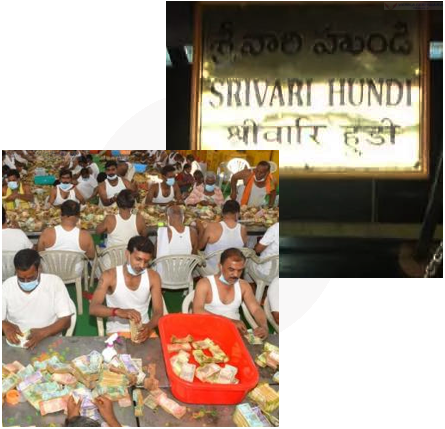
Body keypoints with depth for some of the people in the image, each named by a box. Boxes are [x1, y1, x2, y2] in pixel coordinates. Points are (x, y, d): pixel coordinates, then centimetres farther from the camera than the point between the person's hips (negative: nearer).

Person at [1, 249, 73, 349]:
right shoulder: (7, 286, -1)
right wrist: (4, 325, -20)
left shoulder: (54, 282, -7)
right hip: (17, 342, 1)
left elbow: (66, 320, -8)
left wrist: (43, 332, -23)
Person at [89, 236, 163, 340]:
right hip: (117, 332, -2)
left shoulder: (153, 277, -2)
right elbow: (93, 308, -18)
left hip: (143, 330, 2)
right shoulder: (109, 276, -10)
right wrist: (119, 312, -36)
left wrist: (149, 326, -26)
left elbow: (158, 311, -4)